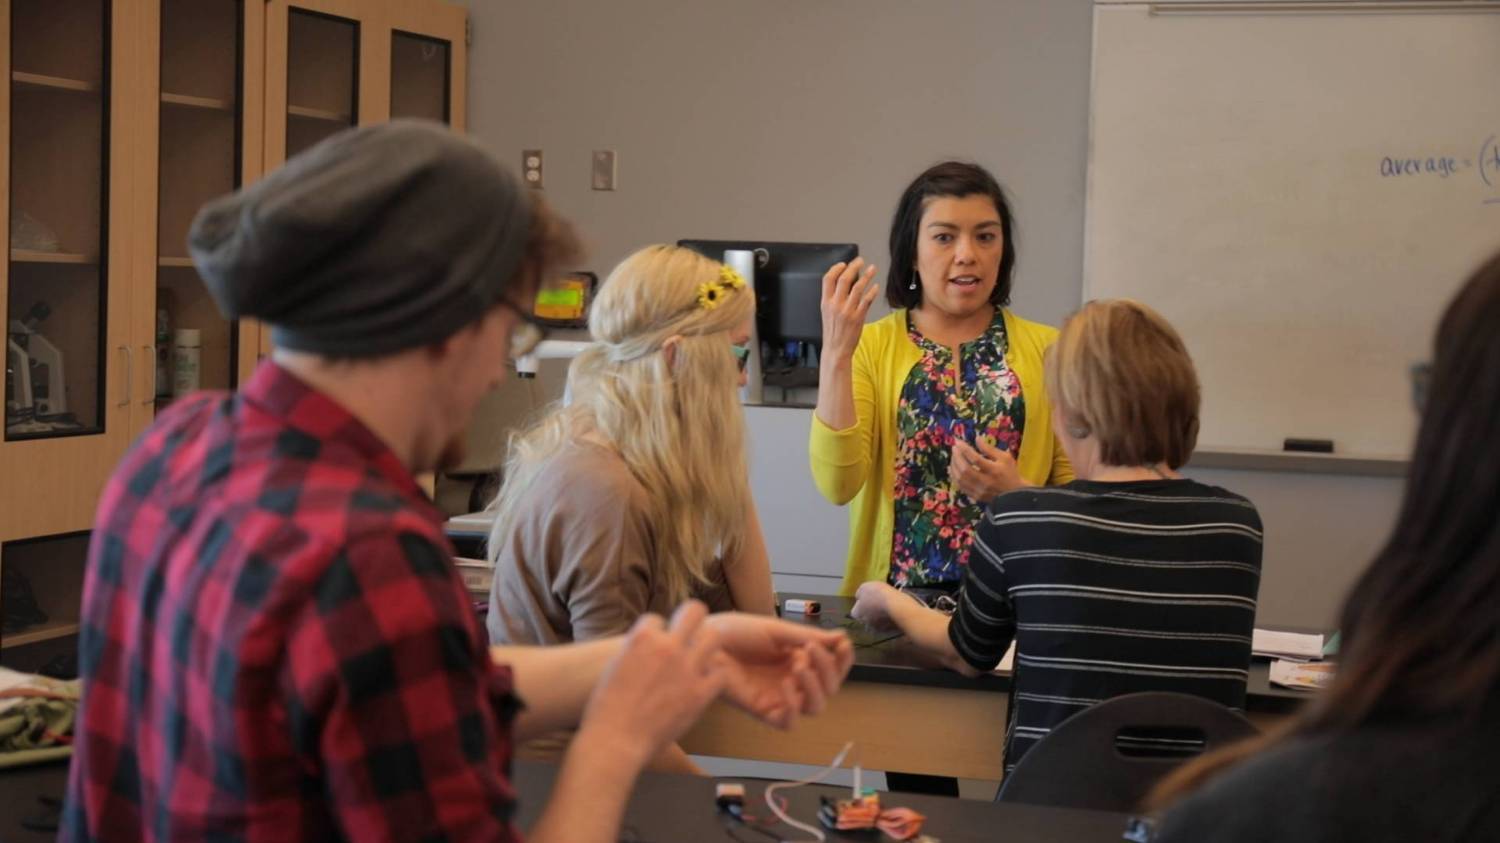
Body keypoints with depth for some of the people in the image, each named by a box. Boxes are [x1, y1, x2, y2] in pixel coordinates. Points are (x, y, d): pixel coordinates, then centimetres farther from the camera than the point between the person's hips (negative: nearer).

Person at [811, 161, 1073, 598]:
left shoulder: (1047, 349, 8)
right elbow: (837, 484, -7)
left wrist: (1019, 492, -9)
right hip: (893, 601, -1)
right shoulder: (870, 346, 7)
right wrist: (835, 354, -12)